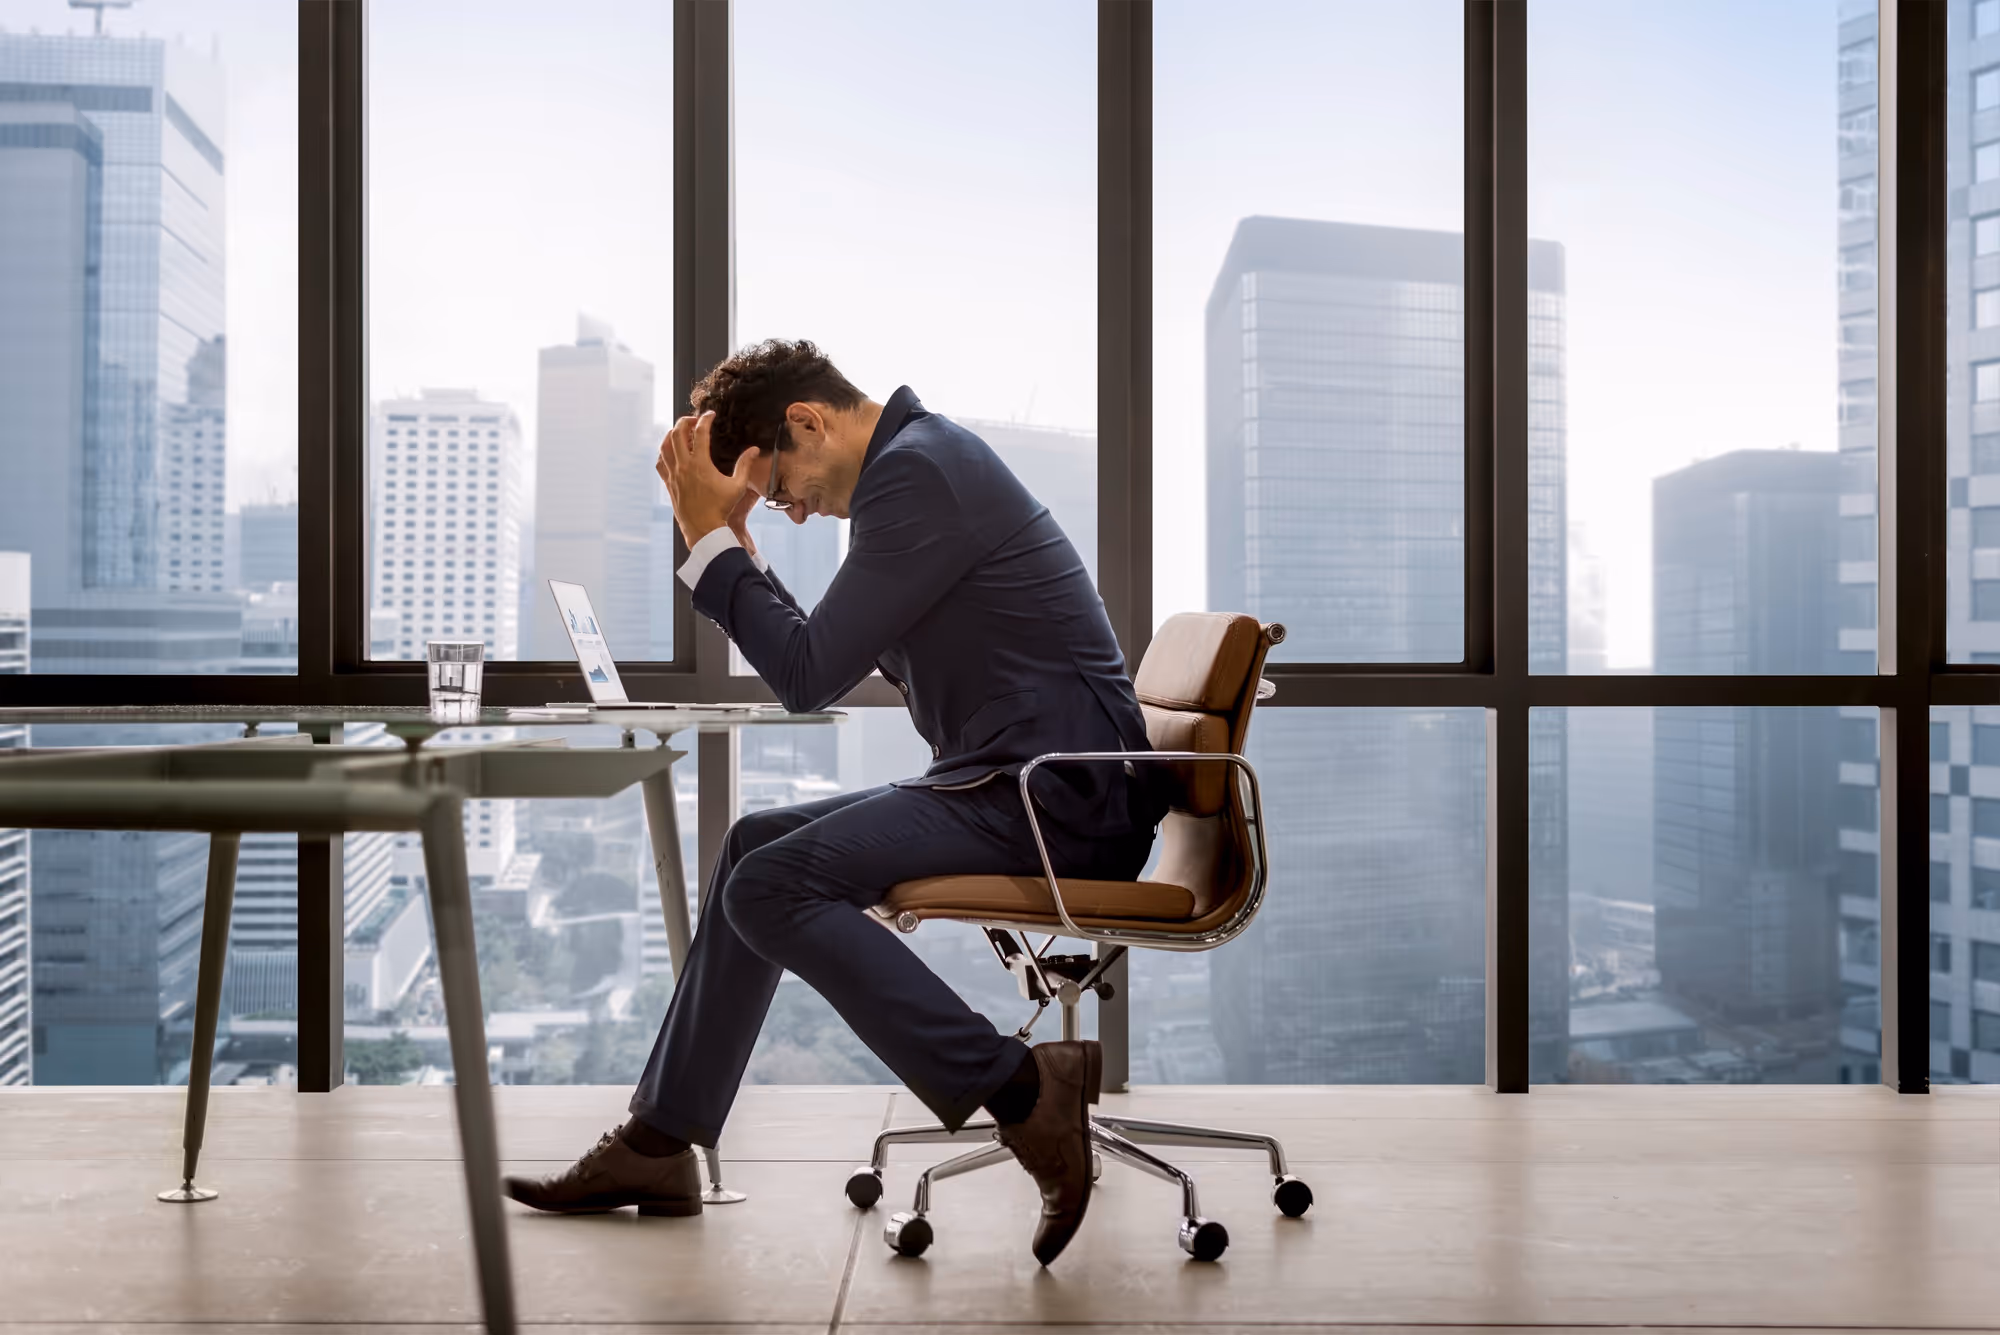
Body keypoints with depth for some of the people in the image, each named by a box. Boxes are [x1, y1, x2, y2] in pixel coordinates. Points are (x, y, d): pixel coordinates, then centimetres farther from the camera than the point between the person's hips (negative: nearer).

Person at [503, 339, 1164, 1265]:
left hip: (1056, 796, -11)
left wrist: (712, 535, -8)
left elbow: (810, 675, -17)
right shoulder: (919, 460, 18)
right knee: (756, 844, 11)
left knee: (773, 887, -18)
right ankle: (659, 1144, 15)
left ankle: (1022, 1088, -14)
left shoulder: (917, 471, -14)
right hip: (1008, 783, 11)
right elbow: (819, 662, 21)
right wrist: (727, 541, 13)